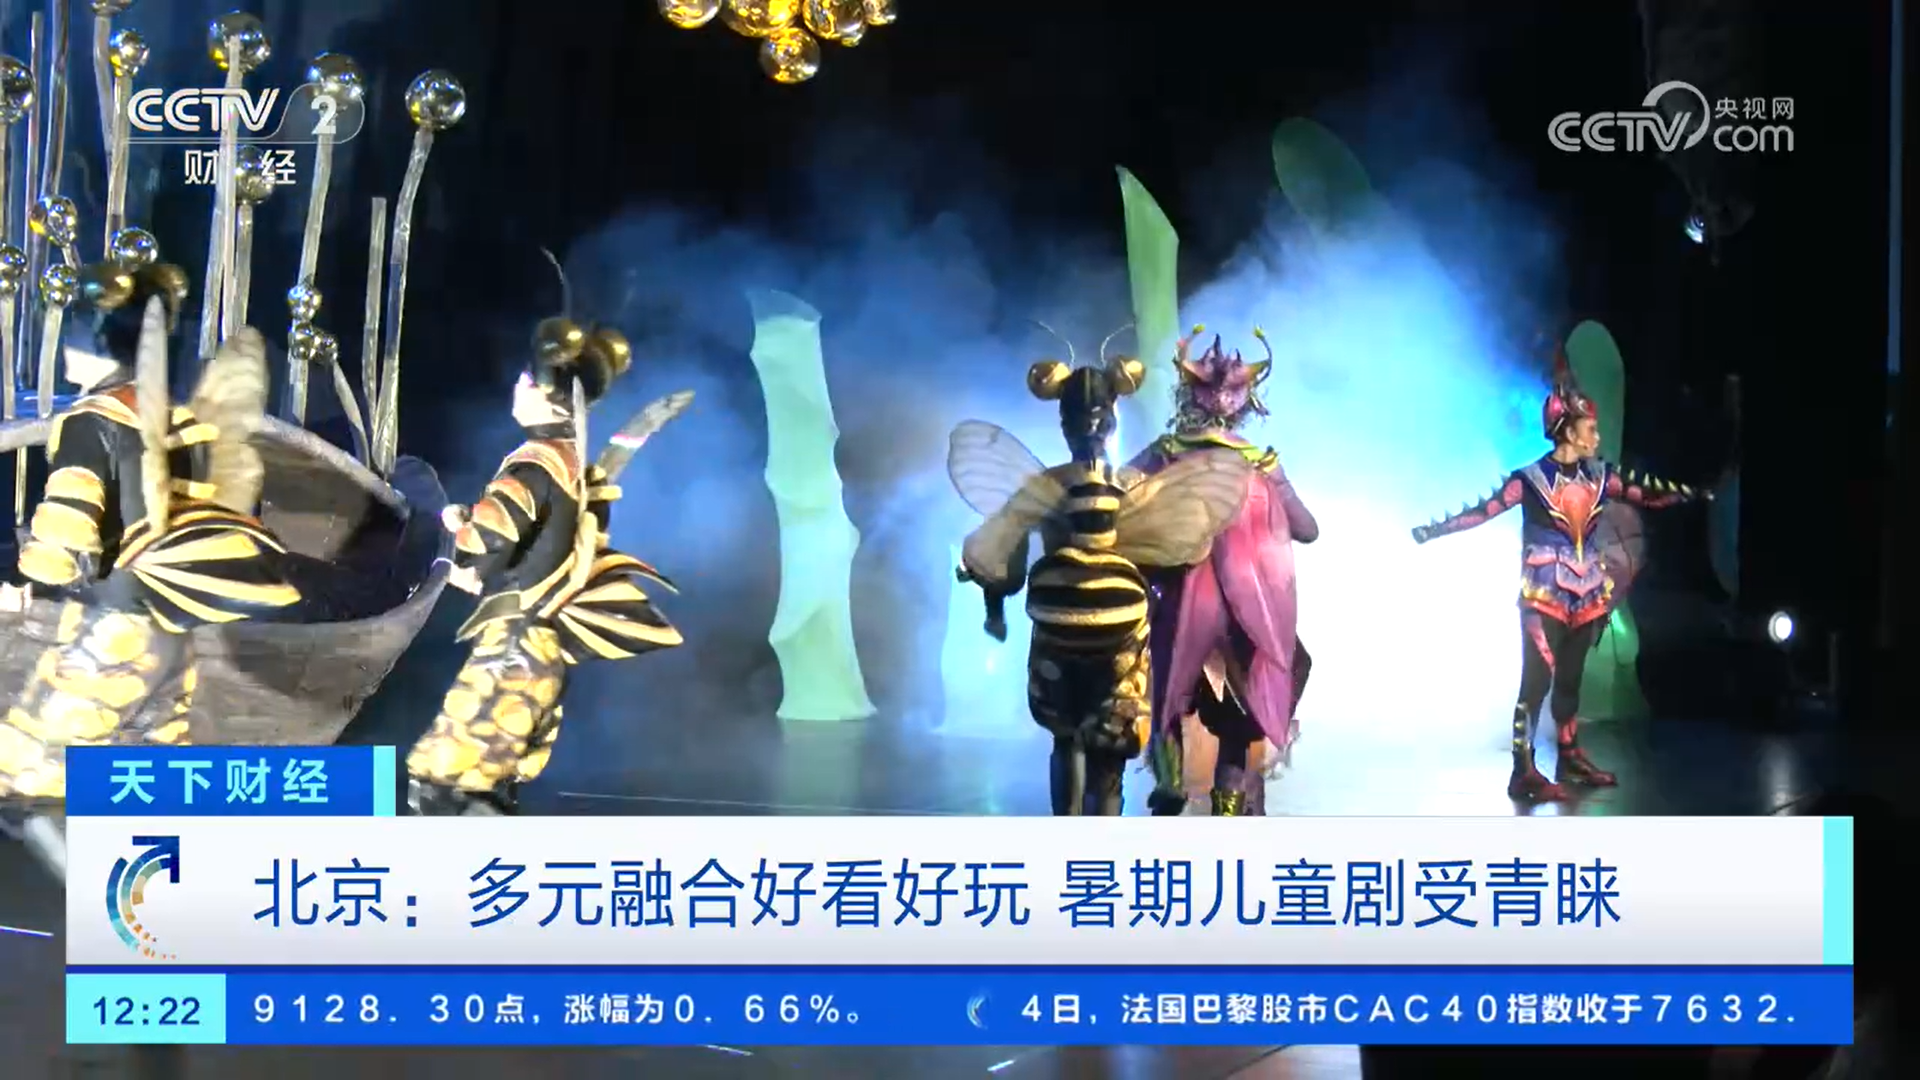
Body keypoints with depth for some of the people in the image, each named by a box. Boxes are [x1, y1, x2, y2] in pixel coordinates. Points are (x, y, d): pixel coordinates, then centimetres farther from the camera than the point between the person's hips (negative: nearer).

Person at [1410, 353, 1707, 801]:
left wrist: (1693, 494, 6)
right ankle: (1524, 771, -10)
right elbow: (1486, 509, -14)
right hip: (1544, 596, -6)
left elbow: (1647, 493, 11)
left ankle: (1570, 758, 23)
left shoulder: (1599, 476, 5)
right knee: (1538, 678, -10)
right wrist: (1435, 530, -22)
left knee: (1570, 677, 13)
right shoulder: (1531, 479, -11)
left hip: (1586, 594, 6)